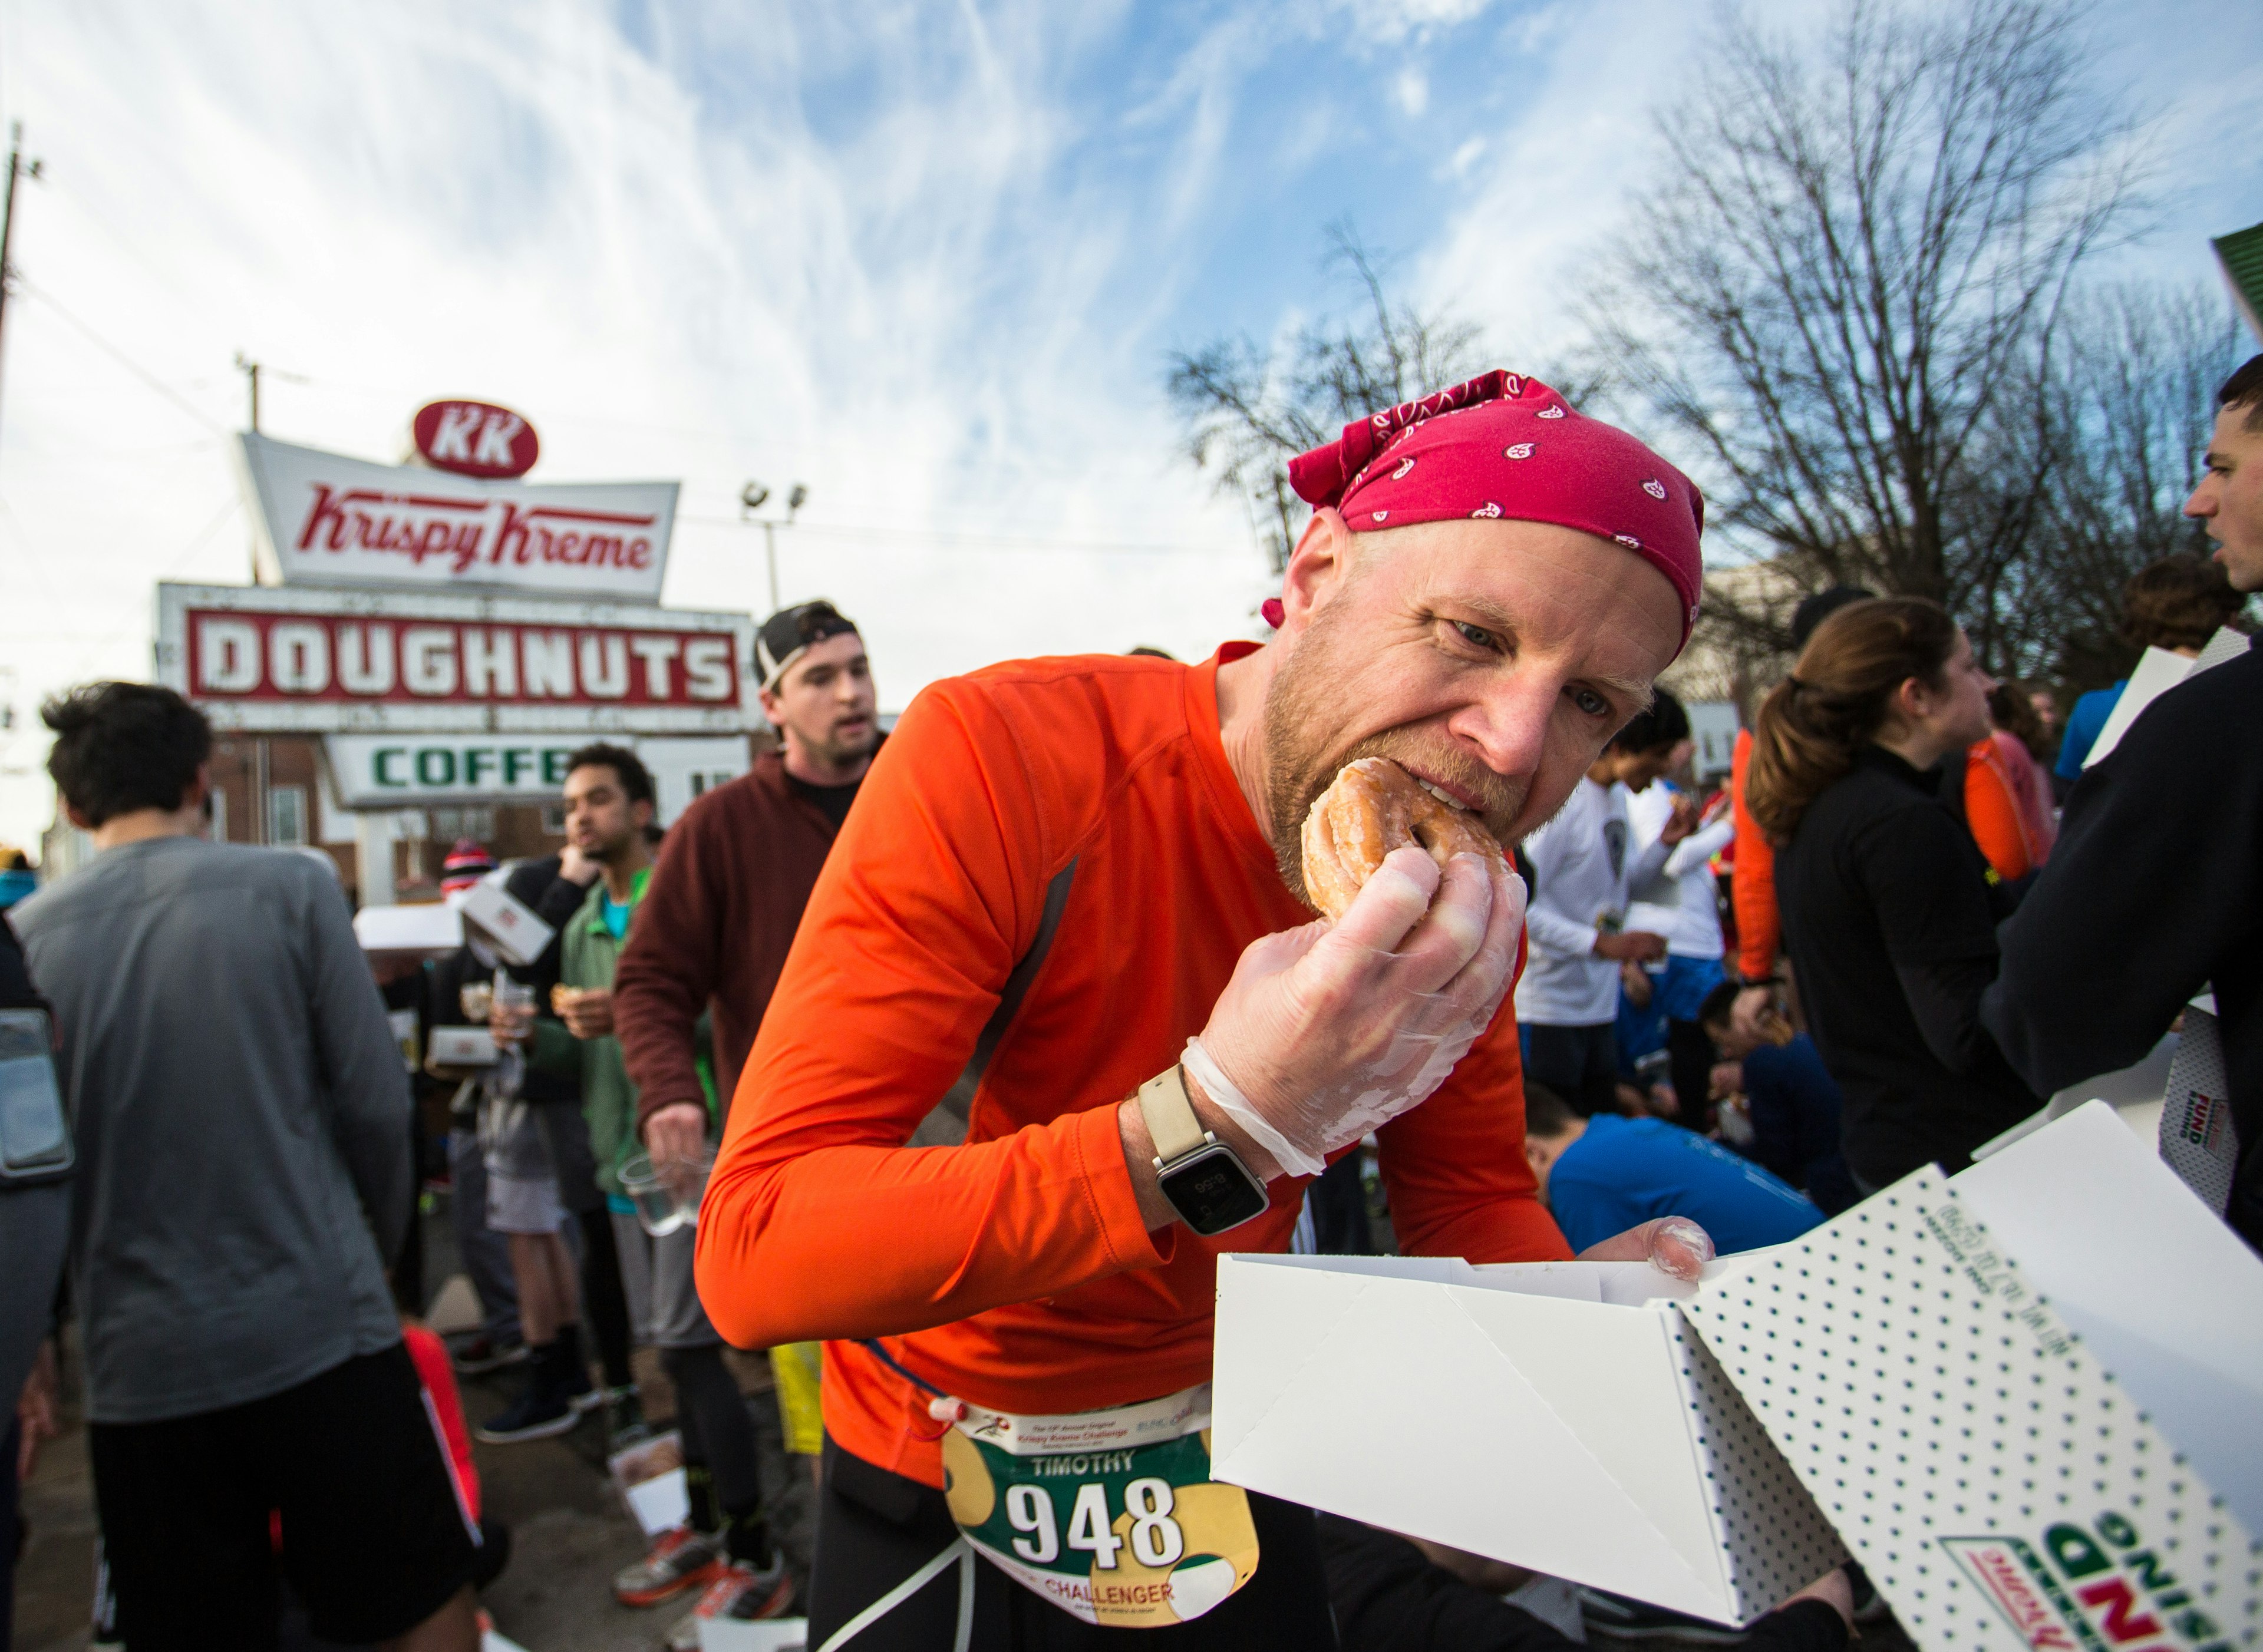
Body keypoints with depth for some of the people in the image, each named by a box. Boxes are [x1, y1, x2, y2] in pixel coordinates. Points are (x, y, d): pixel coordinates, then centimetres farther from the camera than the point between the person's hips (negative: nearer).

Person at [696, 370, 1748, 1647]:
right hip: (952, 1491, -4)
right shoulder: (1002, 758, -31)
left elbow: (1475, 1203, -3)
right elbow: (751, 1254, -35)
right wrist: (1218, 1125, -45)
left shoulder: (1463, 907, -13)